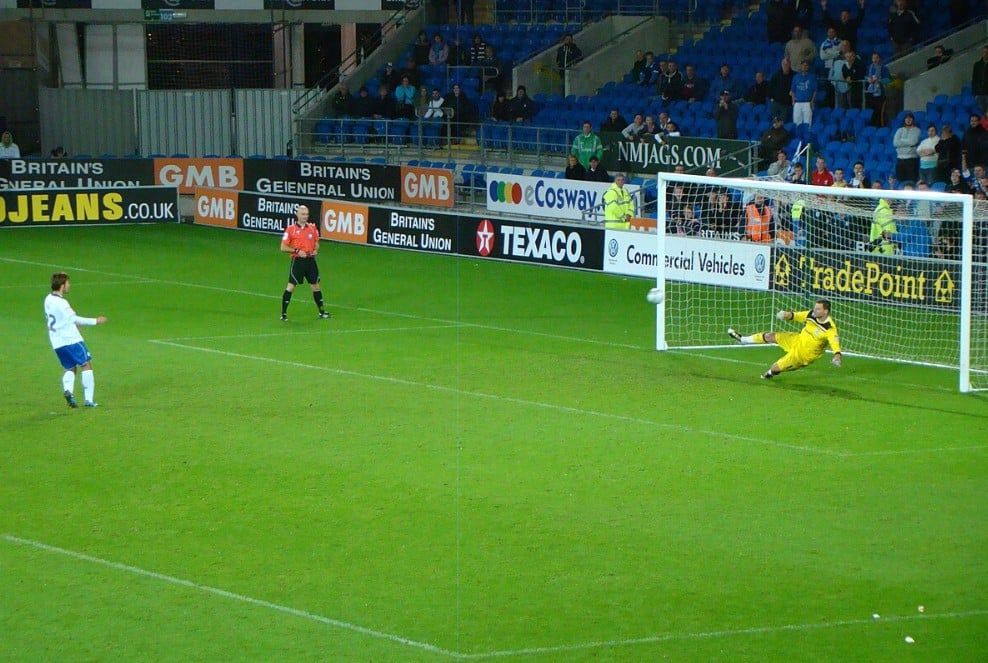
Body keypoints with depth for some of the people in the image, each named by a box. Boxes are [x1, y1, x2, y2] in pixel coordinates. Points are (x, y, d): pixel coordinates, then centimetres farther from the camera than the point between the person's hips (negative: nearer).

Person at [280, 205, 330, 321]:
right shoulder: (291, 229, -5)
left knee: (315, 286, 10)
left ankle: (322, 312, 23)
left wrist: (316, 250, -3)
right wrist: (297, 251, -16)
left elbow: (316, 244, 19)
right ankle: (284, 314, -1)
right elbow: (283, 247, -5)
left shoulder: (313, 228, 7)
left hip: (310, 260, 4)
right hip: (298, 260, -4)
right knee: (291, 286, -7)